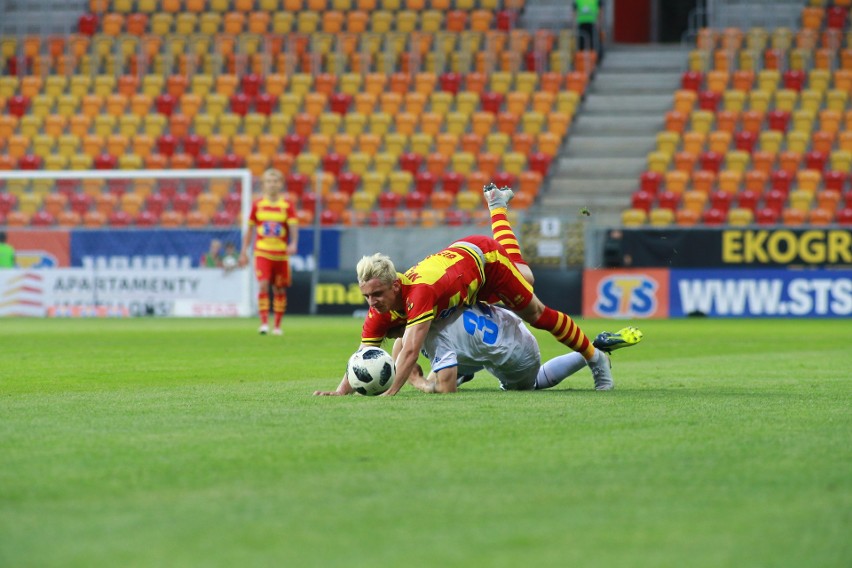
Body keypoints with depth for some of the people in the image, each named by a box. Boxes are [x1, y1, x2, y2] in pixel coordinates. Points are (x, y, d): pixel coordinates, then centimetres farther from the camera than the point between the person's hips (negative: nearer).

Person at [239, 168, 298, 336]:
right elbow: (250, 229, 11)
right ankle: (264, 323, -15)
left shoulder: (287, 206, 1)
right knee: (263, 285, -16)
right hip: (262, 252, 0)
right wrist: (244, 251, 11)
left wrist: (293, 243, -27)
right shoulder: (257, 205, 4)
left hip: (281, 253, 0)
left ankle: (277, 326, 16)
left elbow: (293, 226, -8)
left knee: (279, 289, 6)